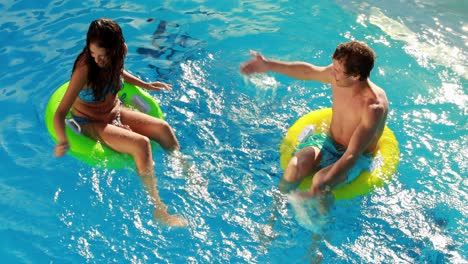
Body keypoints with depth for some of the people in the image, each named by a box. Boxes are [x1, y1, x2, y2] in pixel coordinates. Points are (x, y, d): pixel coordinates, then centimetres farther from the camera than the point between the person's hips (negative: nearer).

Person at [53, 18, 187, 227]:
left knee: (162, 128, -11)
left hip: (115, 112, 6)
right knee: (141, 143, -27)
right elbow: (61, 112, -31)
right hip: (91, 124, -6)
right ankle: (158, 209, -19)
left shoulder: (120, 52, -13)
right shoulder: (85, 69, -31)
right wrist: (62, 141, -47)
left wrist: (145, 85, 10)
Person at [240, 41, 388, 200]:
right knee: (296, 165, -25)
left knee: (320, 181, -33)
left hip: (359, 158, -5)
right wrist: (269, 65, 9)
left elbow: (352, 155, -37)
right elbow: (308, 71, 7)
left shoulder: (373, 107, -33)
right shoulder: (337, 74, -15)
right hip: (329, 140, 5)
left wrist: (323, 183, -51)